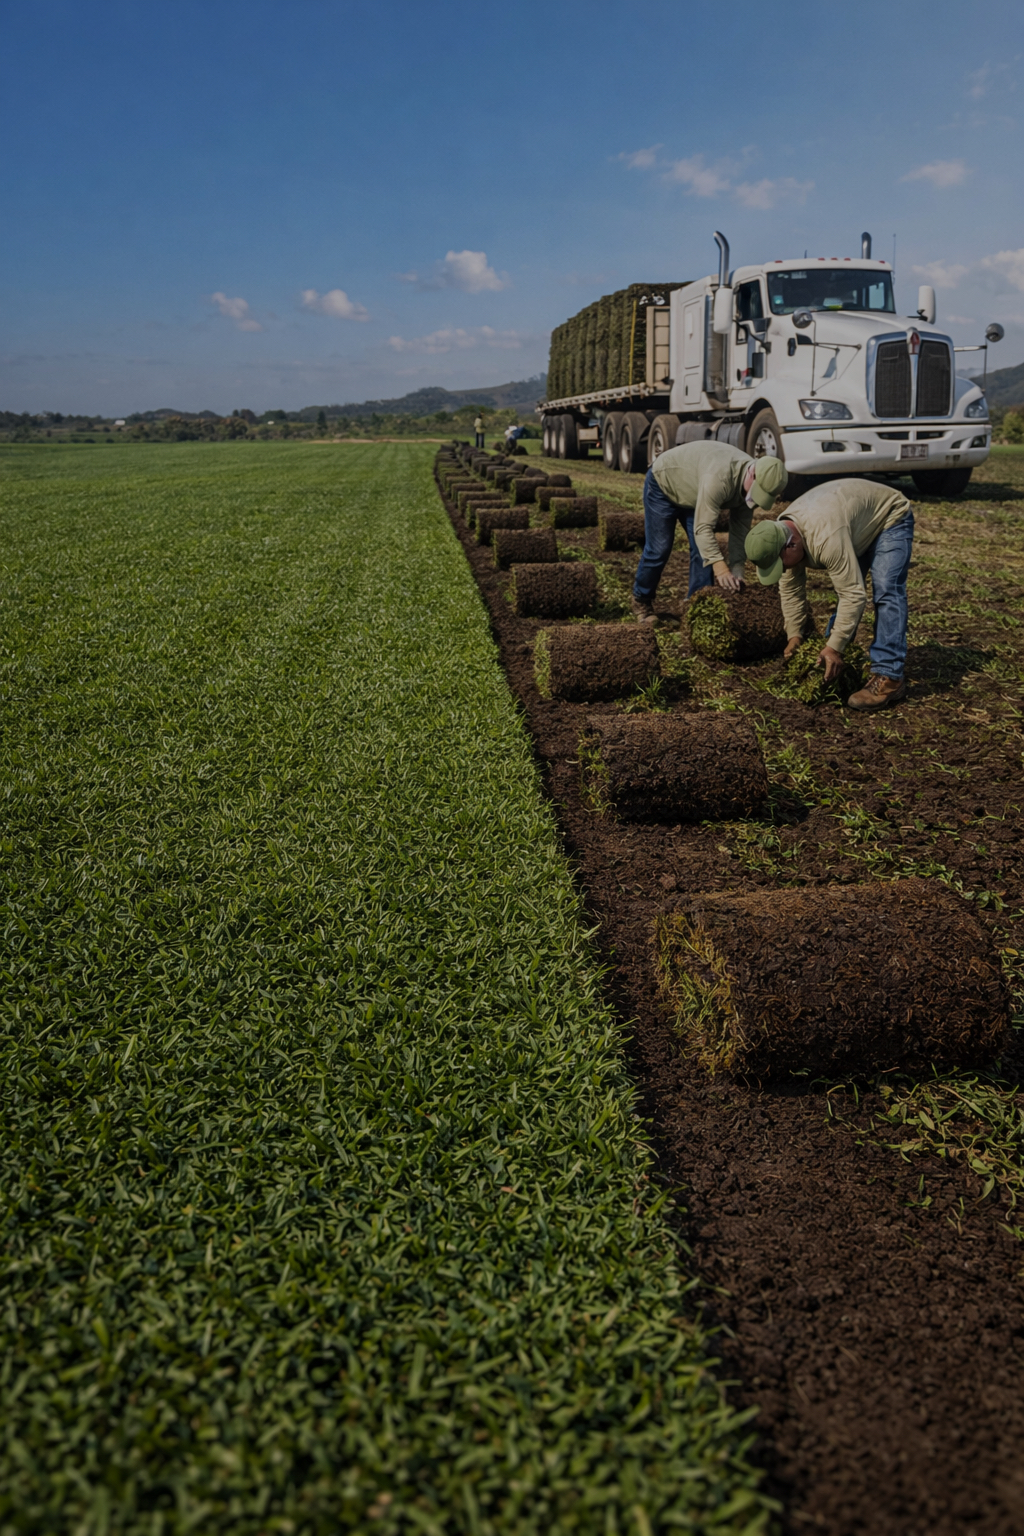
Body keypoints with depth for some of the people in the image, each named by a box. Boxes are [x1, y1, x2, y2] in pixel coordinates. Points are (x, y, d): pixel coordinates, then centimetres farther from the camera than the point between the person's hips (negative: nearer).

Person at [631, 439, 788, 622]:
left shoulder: (751, 484, -17)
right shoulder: (719, 477, -43)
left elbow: (740, 529, -10)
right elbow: (703, 527, -44)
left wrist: (736, 570, -18)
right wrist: (720, 567, -52)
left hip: (691, 492, 7)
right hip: (663, 483, -7)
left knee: (705, 549, -3)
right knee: (659, 549, -7)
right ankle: (641, 601, 13)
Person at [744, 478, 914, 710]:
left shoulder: (826, 538, -40)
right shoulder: (780, 536, -14)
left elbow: (854, 595, -37)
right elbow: (790, 590, -3)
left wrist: (835, 648, -33)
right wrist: (794, 635, -4)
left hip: (889, 516, -8)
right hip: (857, 525, 8)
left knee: (886, 593, -20)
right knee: (842, 589, 7)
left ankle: (889, 679, -23)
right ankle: (829, 661, 17)